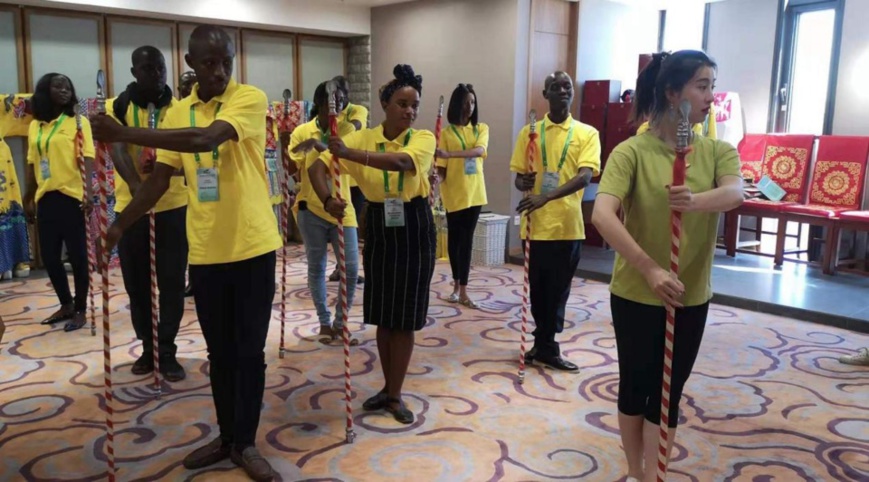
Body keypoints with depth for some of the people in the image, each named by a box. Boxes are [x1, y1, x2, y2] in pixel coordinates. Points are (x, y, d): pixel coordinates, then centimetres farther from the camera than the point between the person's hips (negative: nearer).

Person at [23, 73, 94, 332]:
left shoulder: (78, 122, -1)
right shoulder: (35, 126, 12)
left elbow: (87, 158, -10)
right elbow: (32, 165, 15)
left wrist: (88, 190, -21)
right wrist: (29, 199, 15)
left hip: (72, 196, -5)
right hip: (45, 199, 5)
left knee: (77, 255, 2)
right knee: (49, 256, 11)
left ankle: (80, 309, 14)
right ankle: (66, 305, 27)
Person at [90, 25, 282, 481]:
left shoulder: (251, 99, -9)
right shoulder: (177, 114, 8)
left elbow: (205, 139, -26)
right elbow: (159, 178, 10)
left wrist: (123, 133, -25)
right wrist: (118, 225, 2)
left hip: (252, 246, -4)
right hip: (204, 251, 5)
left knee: (249, 351, 6)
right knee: (219, 351, 15)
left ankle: (245, 443, 21)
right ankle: (226, 436, 30)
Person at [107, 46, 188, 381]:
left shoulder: (179, 108, 3)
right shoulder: (118, 106, -1)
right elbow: (117, 150, -16)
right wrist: (136, 185, -34)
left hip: (173, 205, 0)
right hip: (131, 205, 0)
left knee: (172, 282, 2)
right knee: (136, 281, 9)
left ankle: (167, 351, 12)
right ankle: (148, 347, 24)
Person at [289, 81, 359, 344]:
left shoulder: (347, 129, 1)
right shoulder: (302, 131, -1)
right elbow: (290, 169, -2)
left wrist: (321, 146, -31)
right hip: (311, 208, 0)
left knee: (350, 268, -2)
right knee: (316, 267, 8)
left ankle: (340, 323, 15)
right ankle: (324, 322, 22)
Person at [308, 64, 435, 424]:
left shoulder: (423, 138, -7)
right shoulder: (362, 138, -1)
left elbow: (401, 161, -30)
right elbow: (317, 167, -8)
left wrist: (350, 154, -42)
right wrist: (327, 200, -27)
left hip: (414, 230, -2)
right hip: (379, 228, 2)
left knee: (405, 317, 3)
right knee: (382, 316, 11)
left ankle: (395, 395, 17)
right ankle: (388, 387, 28)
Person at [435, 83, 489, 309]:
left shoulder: (482, 129, 4)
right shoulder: (446, 132, -1)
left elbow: (479, 150, -17)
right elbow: (441, 166, -4)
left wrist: (449, 154, -30)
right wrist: (437, 175, -28)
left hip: (474, 192, 2)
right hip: (453, 193, -2)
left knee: (467, 239, 2)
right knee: (455, 239, 9)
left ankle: (462, 289, 4)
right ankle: (457, 285, 22)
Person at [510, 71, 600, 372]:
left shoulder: (587, 134, 0)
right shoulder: (530, 132, 5)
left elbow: (584, 177, -14)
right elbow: (518, 176, 8)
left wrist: (547, 197, -28)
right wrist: (523, 182, -17)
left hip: (568, 225, -1)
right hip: (536, 224, 1)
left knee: (558, 291, 9)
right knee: (539, 289, 10)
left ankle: (544, 345, 24)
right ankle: (546, 345, 26)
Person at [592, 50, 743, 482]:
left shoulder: (718, 150, 0)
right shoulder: (631, 151, -13)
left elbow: (735, 193, -21)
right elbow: (602, 215, -26)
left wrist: (697, 201, -43)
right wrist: (649, 269, -33)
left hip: (691, 297, 3)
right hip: (635, 294, -3)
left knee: (668, 393, 12)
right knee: (635, 385, 13)